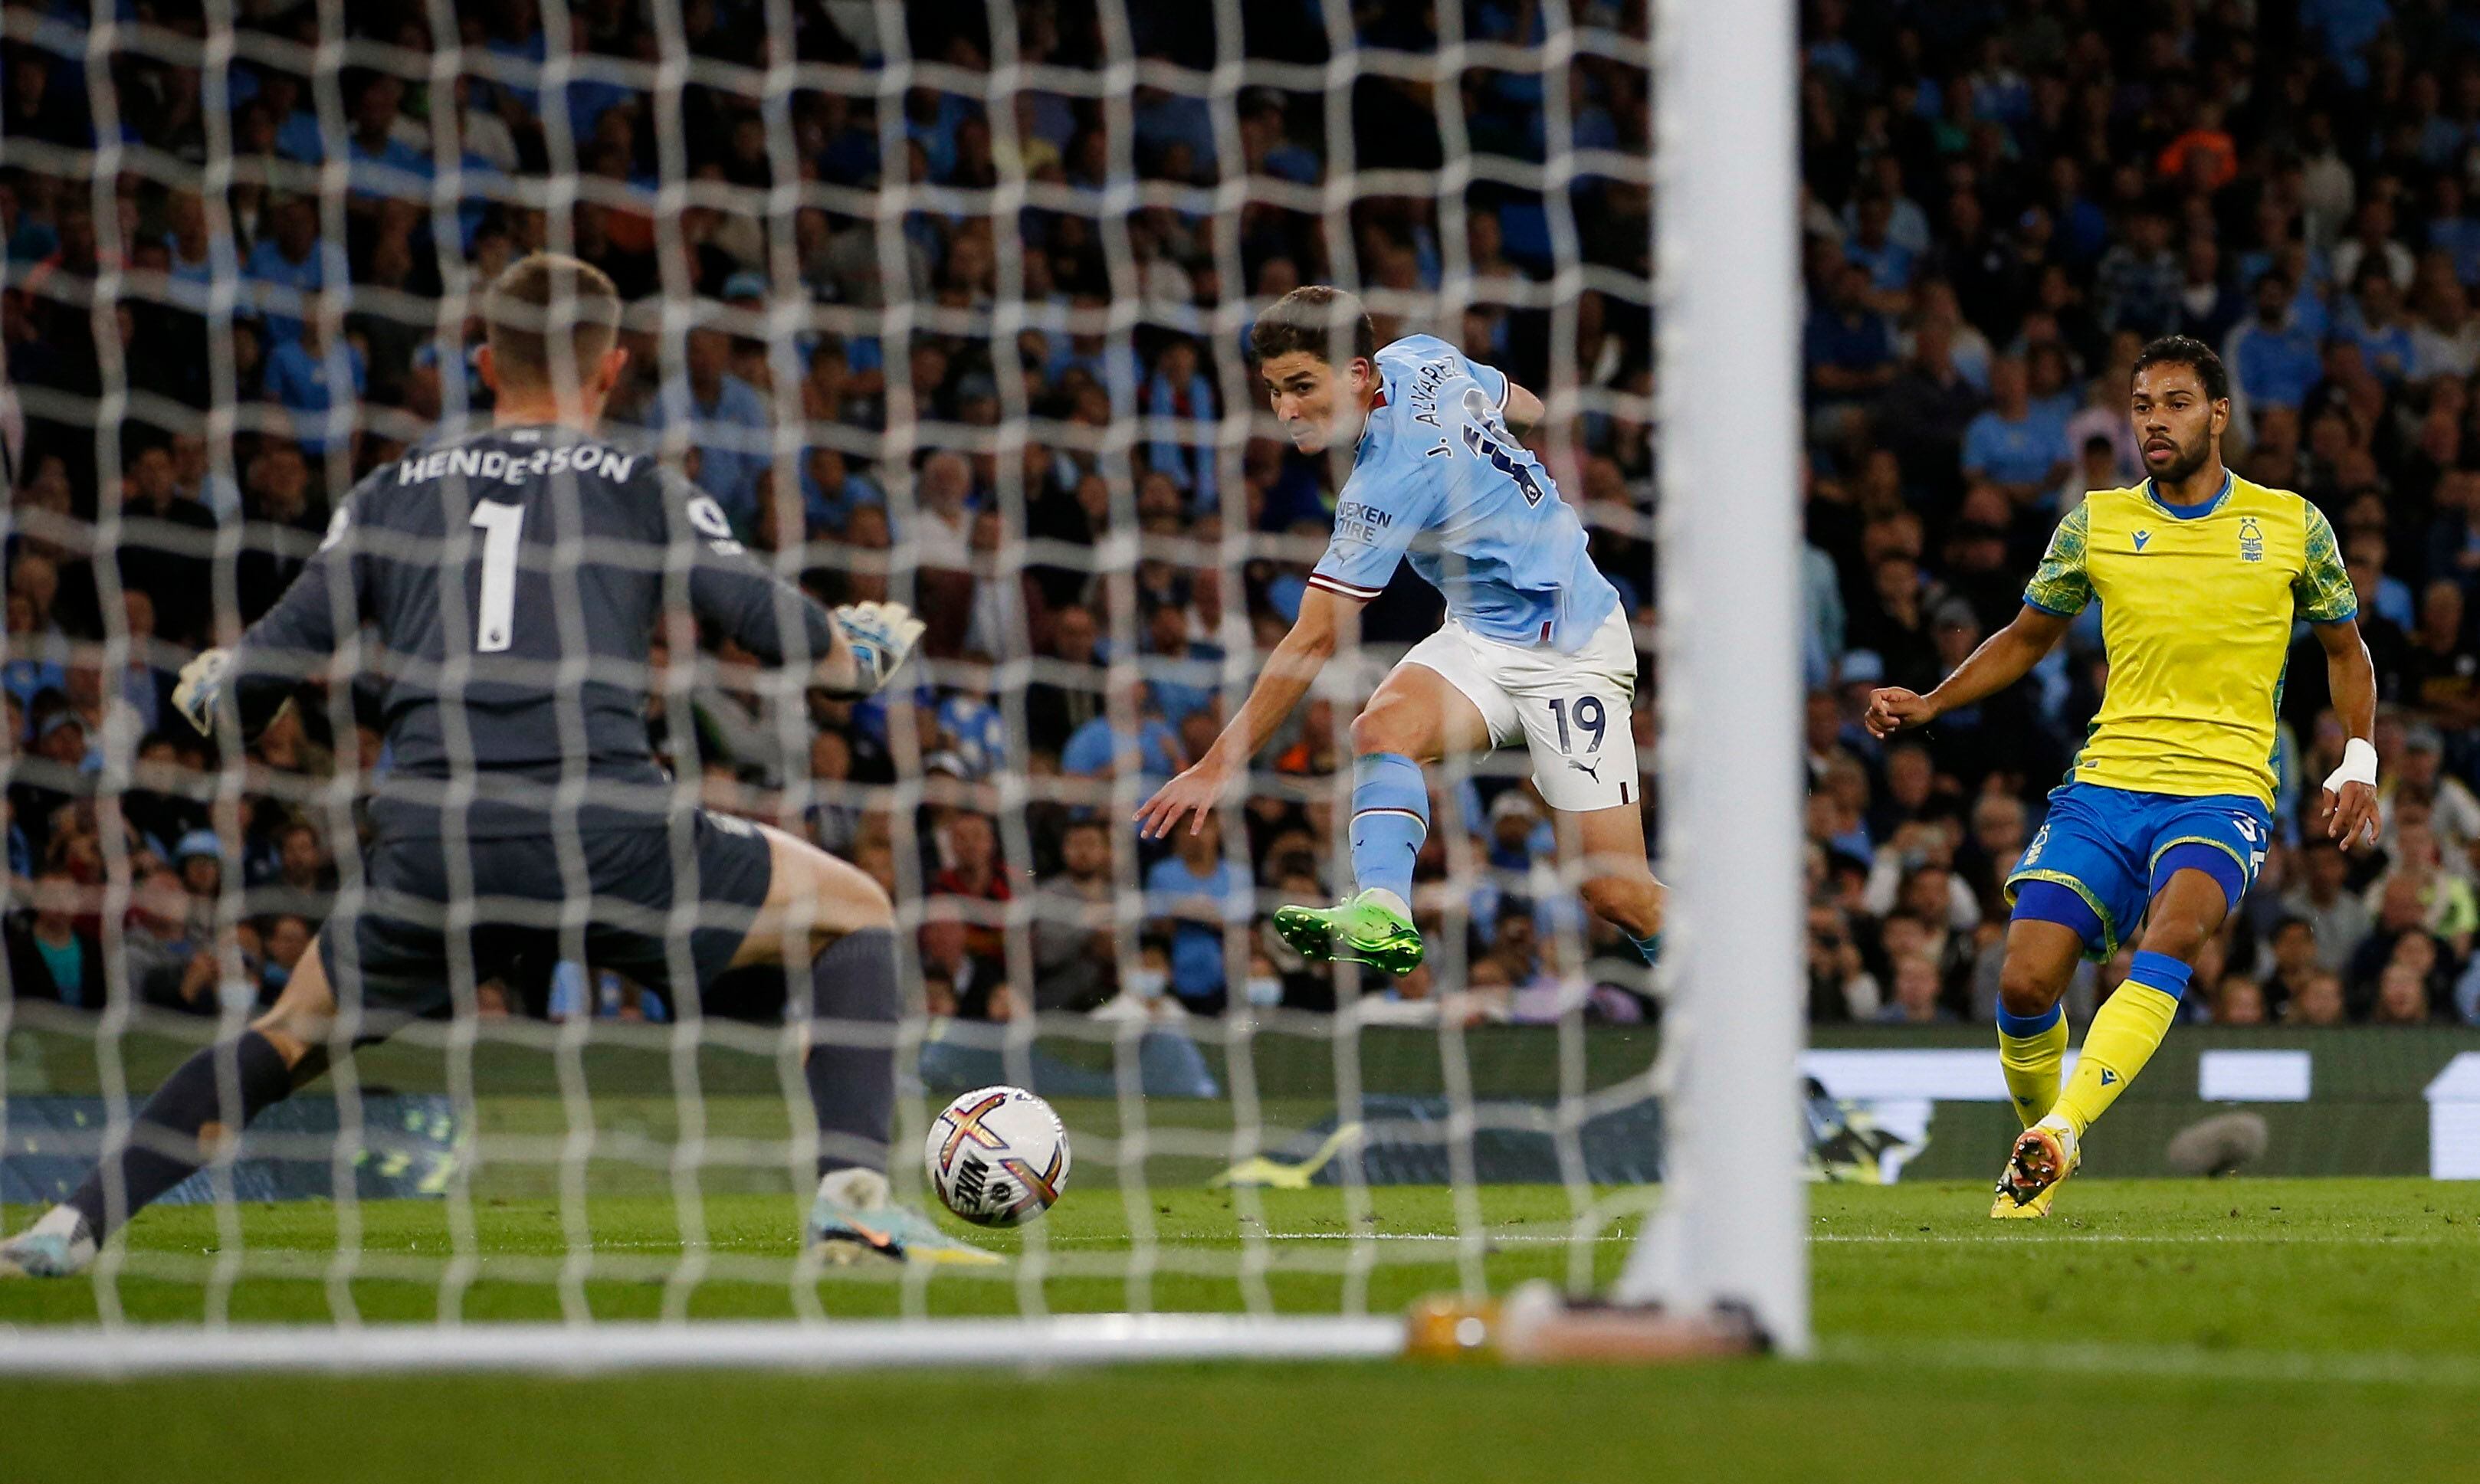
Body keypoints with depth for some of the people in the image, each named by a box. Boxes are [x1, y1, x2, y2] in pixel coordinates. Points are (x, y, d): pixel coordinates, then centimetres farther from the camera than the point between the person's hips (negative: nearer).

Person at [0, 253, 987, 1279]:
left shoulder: (391, 494, 20)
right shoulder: (643, 490, 14)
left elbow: (259, 682, 17)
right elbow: (791, 640, 8)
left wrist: (209, 693, 41)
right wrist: (875, 649, 31)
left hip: (428, 849, 3)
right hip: (607, 835, -3)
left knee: (293, 1034, 29)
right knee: (854, 914, 18)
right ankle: (852, 1195, 0)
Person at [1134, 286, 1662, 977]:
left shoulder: (1390, 481, -28)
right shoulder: (1421, 357, -5)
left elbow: (1313, 642, -25)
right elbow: (1525, 408, 17)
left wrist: (1217, 766, -22)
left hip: (1569, 653, -9)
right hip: (1481, 631, 9)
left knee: (1617, 894, -11)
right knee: (1382, 729, -22)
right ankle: (1382, 915, -38)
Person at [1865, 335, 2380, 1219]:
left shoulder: (2292, 526, 5)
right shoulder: (2096, 524, 8)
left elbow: (2344, 649, 19)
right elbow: (2028, 638, 21)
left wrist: (2359, 764, 6)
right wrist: (1931, 704, 7)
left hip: (2223, 790, -2)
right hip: (2105, 783, 2)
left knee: (2177, 929, -33)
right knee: (2026, 982, -12)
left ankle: (2059, 1133, -42)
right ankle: (2039, 1144, 17)